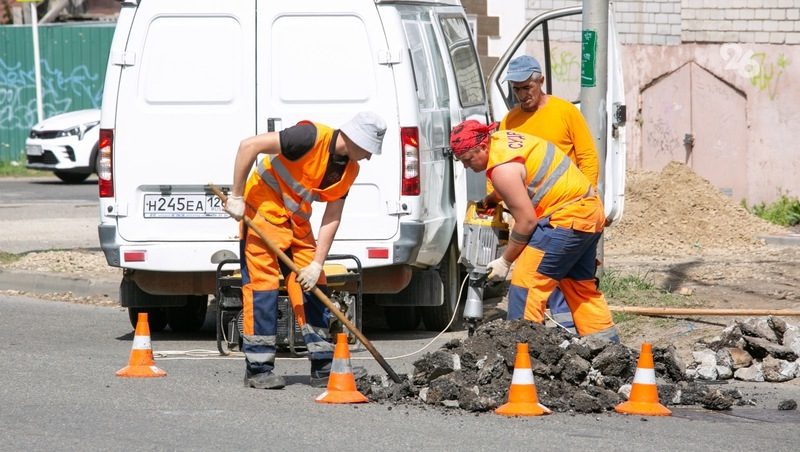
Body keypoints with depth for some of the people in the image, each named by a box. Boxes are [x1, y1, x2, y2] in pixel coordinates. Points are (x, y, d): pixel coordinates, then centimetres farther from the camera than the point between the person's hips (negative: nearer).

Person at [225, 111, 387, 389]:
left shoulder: (349, 170, 0)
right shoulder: (312, 137, -24)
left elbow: (332, 218, 0)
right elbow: (249, 146, -26)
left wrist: (317, 264, -10)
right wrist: (236, 197, -23)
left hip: (297, 224, 8)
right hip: (264, 211, -8)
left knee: (312, 288, 5)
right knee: (263, 284, -9)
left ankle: (323, 368, 9)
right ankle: (258, 369, -5)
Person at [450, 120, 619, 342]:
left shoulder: (502, 169, -20)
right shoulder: (501, 139, 9)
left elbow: (526, 220, -18)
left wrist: (505, 261, -9)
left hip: (568, 218, -11)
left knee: (527, 281, -11)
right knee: (580, 284, 20)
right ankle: (606, 340, 24)